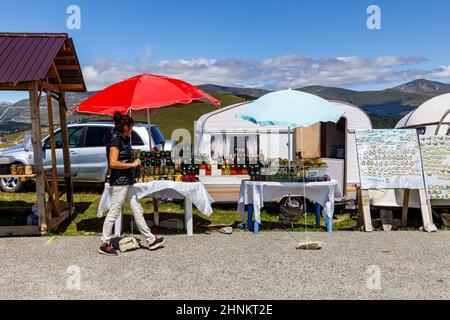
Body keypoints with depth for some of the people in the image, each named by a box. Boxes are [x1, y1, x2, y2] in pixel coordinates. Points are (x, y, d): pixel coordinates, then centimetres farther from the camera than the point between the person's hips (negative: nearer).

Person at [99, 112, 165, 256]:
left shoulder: (123, 139, 14)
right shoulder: (115, 139, -15)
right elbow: (113, 163, -23)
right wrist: (132, 164, -17)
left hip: (127, 181, 10)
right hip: (119, 181, -10)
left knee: (137, 210, 12)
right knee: (114, 212, 0)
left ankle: (151, 240, 19)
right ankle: (104, 245, 13)